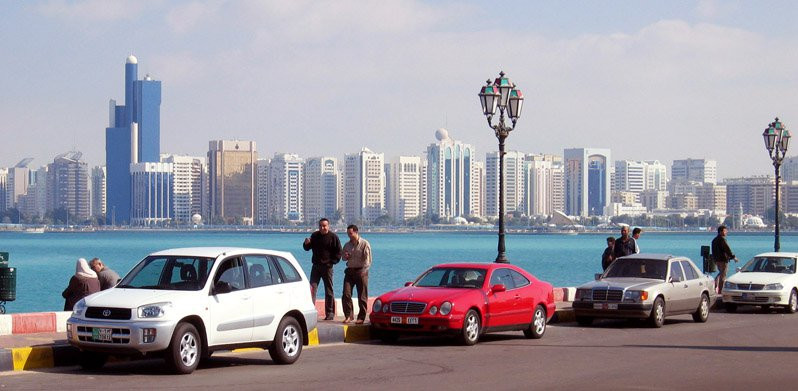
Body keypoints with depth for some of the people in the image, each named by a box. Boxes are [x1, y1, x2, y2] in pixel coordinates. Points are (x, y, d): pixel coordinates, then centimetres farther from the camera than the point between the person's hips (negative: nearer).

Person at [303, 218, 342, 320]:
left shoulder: (333, 237, -3)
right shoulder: (315, 236, 8)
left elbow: (338, 252, -1)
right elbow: (307, 248, 15)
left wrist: (332, 262, -9)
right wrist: (306, 243, -7)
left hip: (327, 267, -3)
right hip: (316, 266, 3)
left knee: (329, 291, 3)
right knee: (312, 288, -7)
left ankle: (329, 313, 8)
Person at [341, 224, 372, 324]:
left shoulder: (364, 244, -4)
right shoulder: (347, 245, 14)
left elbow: (367, 260, -7)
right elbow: (343, 257, 26)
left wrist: (363, 271, -16)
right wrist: (345, 256, 3)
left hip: (361, 271, -5)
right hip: (349, 271, 5)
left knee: (362, 296, -1)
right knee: (346, 294, -5)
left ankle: (361, 317, 5)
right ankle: (348, 315, 3)